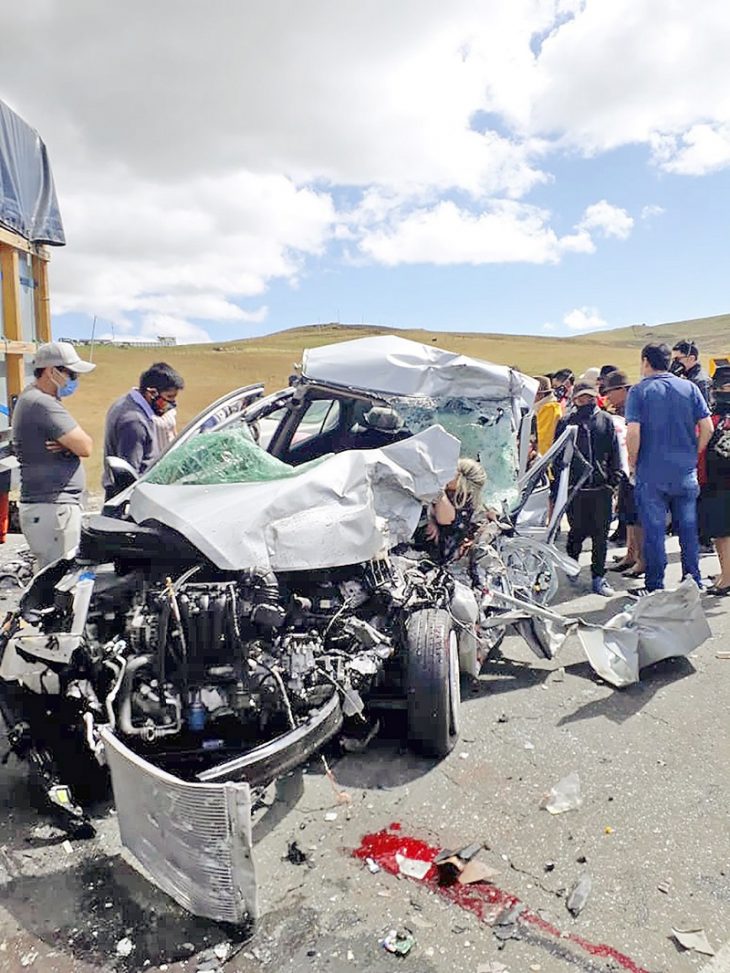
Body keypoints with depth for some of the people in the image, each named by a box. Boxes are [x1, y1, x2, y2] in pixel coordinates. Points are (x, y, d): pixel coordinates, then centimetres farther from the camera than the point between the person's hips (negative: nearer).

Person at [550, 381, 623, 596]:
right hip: (575, 487, -1)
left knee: (601, 533, 3)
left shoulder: (606, 420, 10)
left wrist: (615, 477, 2)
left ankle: (598, 577, 12)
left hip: (602, 486, 2)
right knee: (579, 530, 4)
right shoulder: (565, 422, 6)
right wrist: (557, 484, -2)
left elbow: (614, 451, 10)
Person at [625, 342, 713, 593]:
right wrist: (693, 455, 12)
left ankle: (654, 586, 11)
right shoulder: (690, 388, 4)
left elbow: (633, 433, -15)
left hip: (651, 473, -3)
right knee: (688, 527, 13)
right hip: (686, 472, 3)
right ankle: (693, 580, 21)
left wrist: (632, 464, -1)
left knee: (653, 530, 4)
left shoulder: (639, 391, -6)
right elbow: (707, 428, 0)